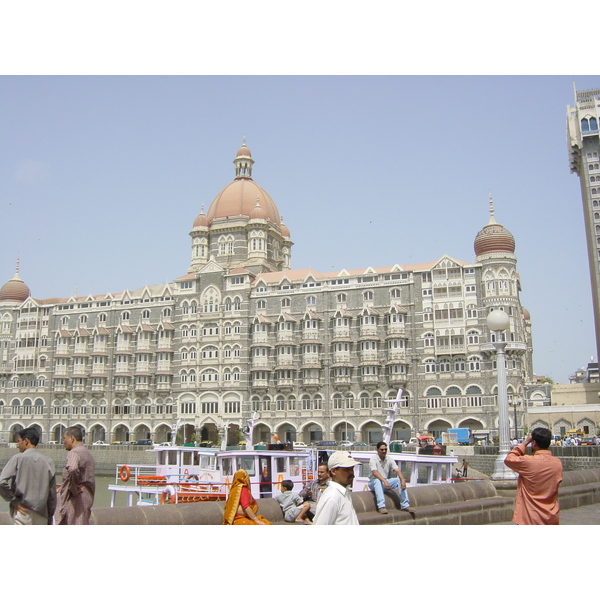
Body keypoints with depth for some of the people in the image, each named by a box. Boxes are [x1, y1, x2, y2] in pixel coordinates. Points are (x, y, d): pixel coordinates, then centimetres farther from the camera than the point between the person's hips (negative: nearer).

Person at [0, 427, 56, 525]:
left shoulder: (18, 459, -5)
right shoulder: (48, 462, 4)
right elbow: (52, 493, 6)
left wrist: (14, 501, -2)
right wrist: (50, 518, 14)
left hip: (23, 512, -4)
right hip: (41, 514, 4)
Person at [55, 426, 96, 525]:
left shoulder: (74, 453, -12)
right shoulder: (88, 453, 19)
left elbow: (71, 470, -34)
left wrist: (74, 490, -22)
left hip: (75, 499, -9)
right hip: (87, 497, 9)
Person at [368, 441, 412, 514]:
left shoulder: (390, 460, 1)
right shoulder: (373, 460, -13)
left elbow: (397, 470, -13)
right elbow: (375, 472, -29)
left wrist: (403, 480, -32)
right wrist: (384, 481, -44)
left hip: (387, 482, 5)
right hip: (373, 483, -4)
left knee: (400, 480, -19)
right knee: (377, 481, -38)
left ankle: (405, 505, -18)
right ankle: (381, 506, -44)